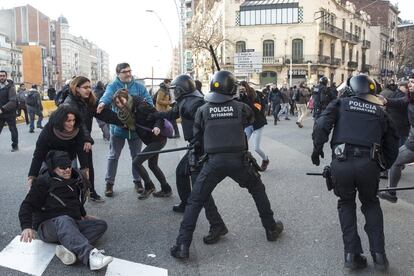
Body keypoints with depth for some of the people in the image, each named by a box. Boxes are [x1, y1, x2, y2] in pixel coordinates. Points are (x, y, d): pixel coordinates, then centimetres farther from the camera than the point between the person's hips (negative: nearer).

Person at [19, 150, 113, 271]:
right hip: (48, 225, -6)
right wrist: (27, 227, -25)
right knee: (64, 220, -40)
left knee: (101, 224, -14)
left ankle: (68, 248, -37)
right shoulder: (43, 182, -4)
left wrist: (84, 215, 33)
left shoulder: (76, 180, 14)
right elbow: (27, 205, -11)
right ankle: (89, 255, -62)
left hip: (72, 224, 7)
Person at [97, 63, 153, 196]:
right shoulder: (113, 86, -7)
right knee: (113, 156, 9)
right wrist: (102, 103, -51)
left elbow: (149, 101, -4)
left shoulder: (139, 86, 0)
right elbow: (107, 95, -28)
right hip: (118, 127, -2)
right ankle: (109, 182, 21)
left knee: (136, 156, 14)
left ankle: (137, 181, 29)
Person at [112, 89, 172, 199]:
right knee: (152, 165, 21)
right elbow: (133, 127, 13)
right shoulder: (128, 111, 6)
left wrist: (157, 126, -36)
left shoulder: (140, 106, -20)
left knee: (136, 162, -8)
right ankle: (166, 189, 33)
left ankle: (149, 187, 12)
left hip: (158, 139, -10)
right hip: (152, 140, 10)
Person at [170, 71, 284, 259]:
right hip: (238, 160, 1)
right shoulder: (240, 107, 1)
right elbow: (251, 120, 22)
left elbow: (197, 140, 7)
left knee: (195, 202, 8)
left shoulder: (203, 110, 2)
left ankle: (182, 245, 3)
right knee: (258, 190, 26)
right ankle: (271, 228, 34)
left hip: (214, 161, 0)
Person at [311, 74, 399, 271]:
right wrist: (383, 167, 33)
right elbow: (392, 145, 23)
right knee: (371, 204, 26)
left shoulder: (341, 104, 13)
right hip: (369, 164, 1)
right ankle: (378, 254, 20)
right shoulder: (380, 112, 20)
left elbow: (321, 124, -4)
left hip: (341, 163, -1)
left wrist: (317, 148, 5)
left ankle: (351, 254, 17)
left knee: (346, 204, 22)